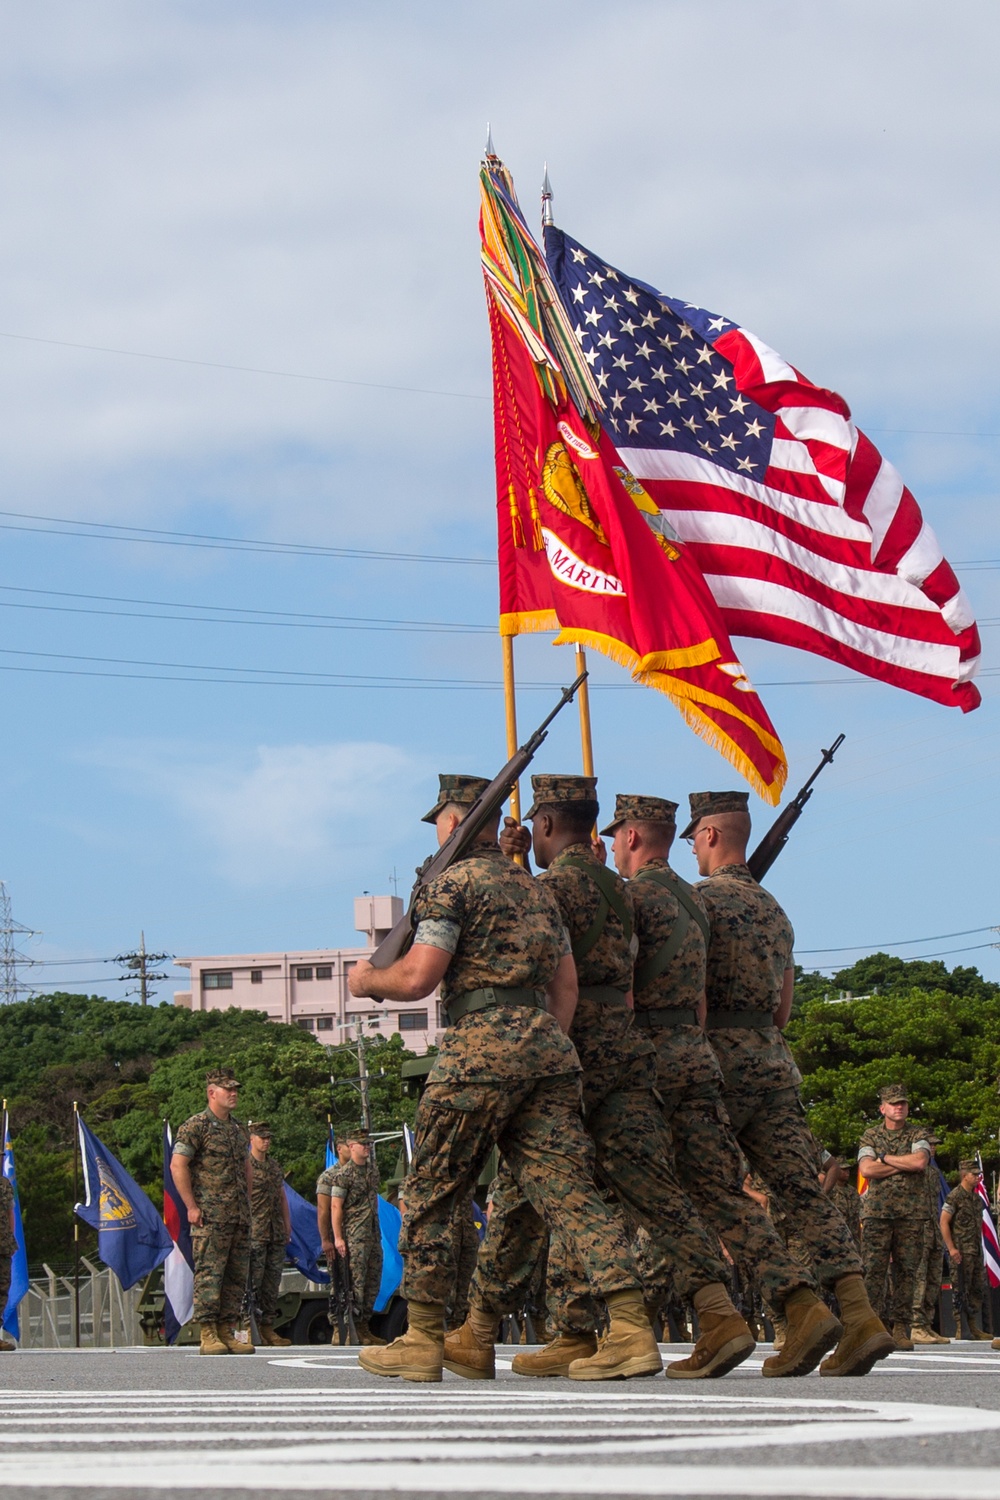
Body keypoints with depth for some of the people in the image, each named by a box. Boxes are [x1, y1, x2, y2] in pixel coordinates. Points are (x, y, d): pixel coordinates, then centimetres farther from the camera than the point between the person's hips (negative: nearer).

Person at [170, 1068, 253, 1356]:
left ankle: (226, 1332, 9)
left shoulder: (238, 1130, 18)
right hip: (210, 1217, -7)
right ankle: (208, 1335, -9)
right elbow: (177, 1165, -10)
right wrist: (192, 1206, -14)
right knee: (209, 1273, -9)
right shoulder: (196, 1126, -5)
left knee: (237, 1276, 5)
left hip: (239, 1218, 7)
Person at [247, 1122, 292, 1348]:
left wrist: (287, 1225, 17)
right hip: (255, 1233, -7)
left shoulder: (275, 1166, 18)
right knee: (252, 1281, -9)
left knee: (272, 1283, 7)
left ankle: (268, 1328, 10)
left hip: (276, 1234, 7)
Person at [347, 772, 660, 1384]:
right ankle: (632, 1329, -14)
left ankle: (424, 1340, 9)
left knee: (432, 1194, 5)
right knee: (569, 1189, -1)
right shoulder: (537, 888, 23)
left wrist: (368, 979, 10)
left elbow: (418, 977, -8)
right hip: (550, 1044, 7)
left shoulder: (452, 882, -1)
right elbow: (567, 983, 21)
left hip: (481, 1042, -7)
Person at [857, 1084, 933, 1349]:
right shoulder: (870, 1136, 11)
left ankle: (900, 1329, 1)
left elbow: (920, 1162, -10)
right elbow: (866, 1169, -6)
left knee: (906, 1271, -1)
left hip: (911, 1212, 1)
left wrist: (885, 1158, -3)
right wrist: (905, 1164, -5)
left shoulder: (918, 1134, 10)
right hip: (877, 1211, -1)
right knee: (873, 1270, -8)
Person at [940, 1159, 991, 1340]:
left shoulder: (976, 1198, 16)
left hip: (976, 1251, 8)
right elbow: (943, 1222, -13)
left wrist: (980, 1248, 15)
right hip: (961, 1251, -8)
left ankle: (974, 1328, 14)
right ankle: (960, 1329, -6)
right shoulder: (955, 1196, -8)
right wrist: (951, 1248, -17)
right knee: (961, 1290, -8)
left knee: (977, 1289, 8)